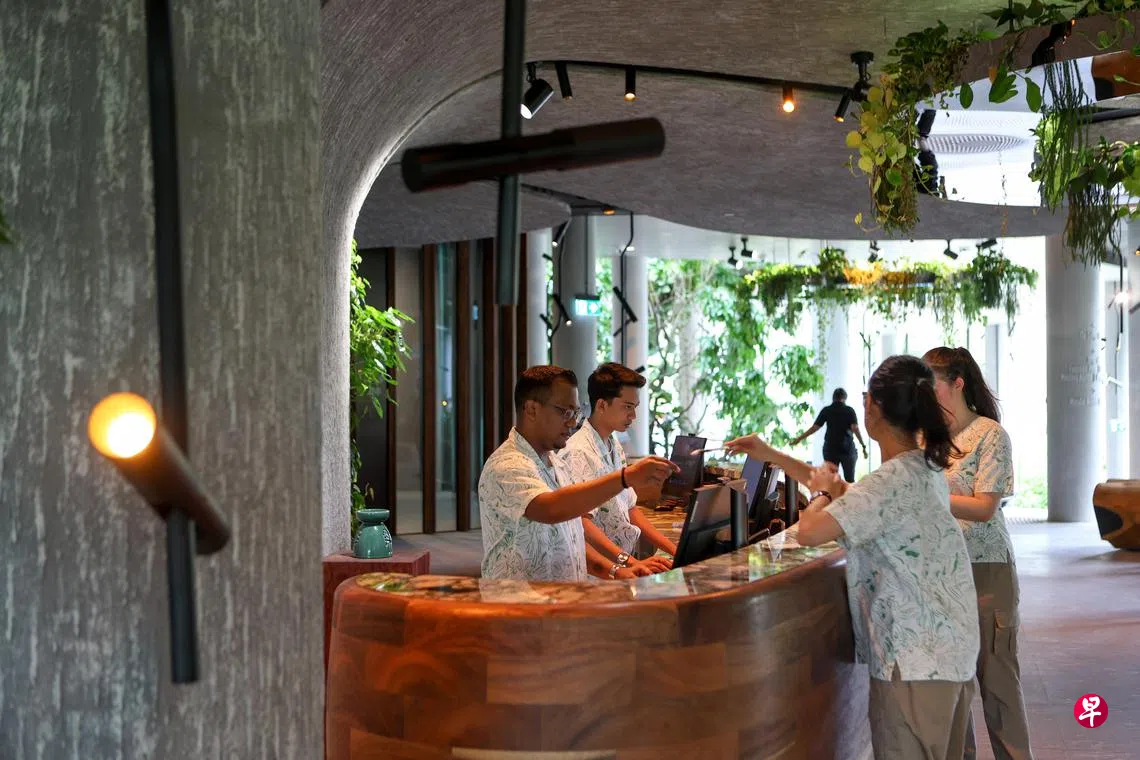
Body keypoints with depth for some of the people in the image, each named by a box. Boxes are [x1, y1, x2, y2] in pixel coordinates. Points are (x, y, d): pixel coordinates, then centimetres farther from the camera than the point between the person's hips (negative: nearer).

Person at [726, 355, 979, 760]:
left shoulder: (894, 479, -21)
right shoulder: (924, 468, 10)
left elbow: (809, 532, -28)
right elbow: (849, 494, 23)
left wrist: (824, 491, -5)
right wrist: (771, 456, 24)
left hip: (917, 660, -10)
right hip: (951, 651, 10)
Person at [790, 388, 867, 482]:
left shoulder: (826, 410, 1)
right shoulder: (849, 410, -3)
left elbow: (814, 428, -1)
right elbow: (855, 428, -13)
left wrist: (799, 438, 7)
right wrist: (863, 446, -11)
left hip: (830, 449, 2)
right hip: (847, 448, -2)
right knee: (850, 480, 4)